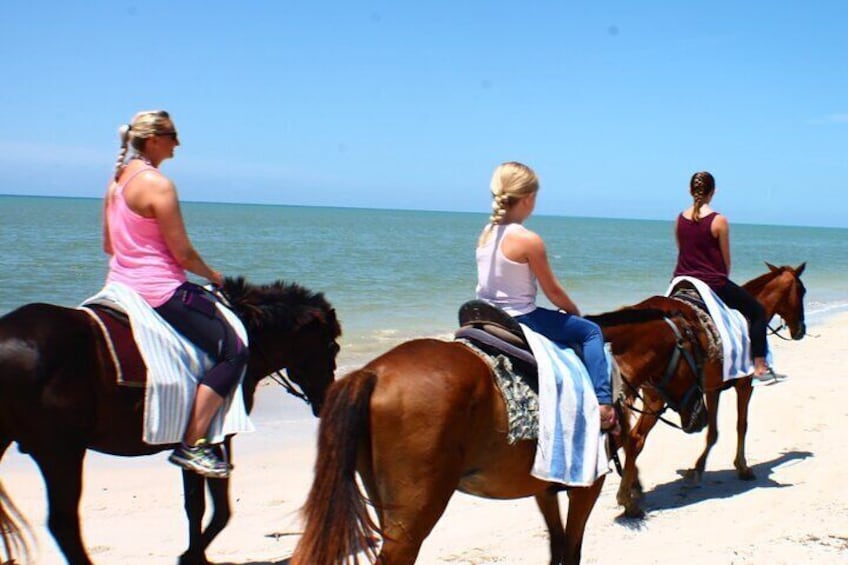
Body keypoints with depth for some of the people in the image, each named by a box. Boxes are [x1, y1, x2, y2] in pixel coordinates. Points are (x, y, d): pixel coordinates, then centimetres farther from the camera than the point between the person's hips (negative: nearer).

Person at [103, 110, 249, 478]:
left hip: (120, 283, 11)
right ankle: (192, 444, -13)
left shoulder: (117, 180, 11)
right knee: (233, 351, -9)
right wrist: (213, 276, 1)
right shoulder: (158, 184, -17)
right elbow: (183, 254, -16)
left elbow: (108, 245, 19)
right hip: (160, 290, -11)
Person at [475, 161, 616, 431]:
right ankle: (603, 402, -4)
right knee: (591, 331, 5)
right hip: (520, 320, -8)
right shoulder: (529, 240, -20)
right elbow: (553, 291, -11)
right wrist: (575, 312, 8)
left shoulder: (486, 234, 2)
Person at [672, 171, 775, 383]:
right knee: (757, 311, 11)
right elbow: (726, 260, -3)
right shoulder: (719, 221, -10)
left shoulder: (680, 219, 3)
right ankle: (760, 367, 6)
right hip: (713, 284, -4)